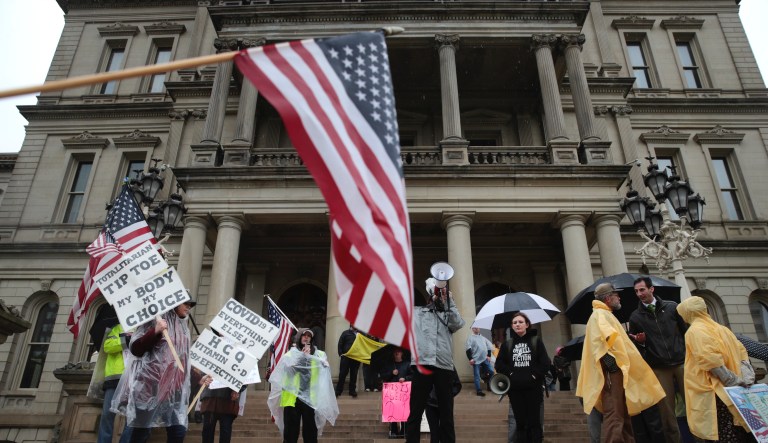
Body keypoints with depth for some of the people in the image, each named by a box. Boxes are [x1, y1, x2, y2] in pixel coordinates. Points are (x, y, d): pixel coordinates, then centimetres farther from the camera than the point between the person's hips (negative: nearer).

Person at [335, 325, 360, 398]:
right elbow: (340, 344, 0)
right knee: (342, 374, 1)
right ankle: (338, 391, 7)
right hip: (346, 357, -2)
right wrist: (341, 354, -7)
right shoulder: (346, 333, 3)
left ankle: (352, 390, 17)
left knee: (354, 375, 8)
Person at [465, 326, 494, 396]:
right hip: (476, 360, -5)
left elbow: (489, 346, 20)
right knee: (477, 376, -2)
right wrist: (470, 358, -18)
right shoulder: (470, 337, -1)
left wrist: (489, 355, 8)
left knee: (491, 371, 2)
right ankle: (478, 390, 4)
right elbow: (468, 349, -10)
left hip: (485, 359, 5)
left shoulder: (483, 337, 17)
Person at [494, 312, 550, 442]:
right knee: (520, 422, 6)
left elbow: (545, 363, -3)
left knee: (534, 421, 0)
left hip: (533, 388, -2)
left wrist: (535, 374, -11)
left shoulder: (536, 341, 4)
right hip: (515, 389, 2)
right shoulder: (508, 344, 9)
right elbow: (499, 364, 6)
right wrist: (510, 373, -6)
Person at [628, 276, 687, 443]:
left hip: (681, 363, 0)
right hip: (658, 368, 0)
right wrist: (639, 341, -11)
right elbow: (633, 344, 11)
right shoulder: (635, 317, 5)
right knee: (666, 410, 3)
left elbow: (686, 331, 9)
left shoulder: (672, 307, 4)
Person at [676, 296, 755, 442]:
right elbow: (741, 352, 16)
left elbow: (711, 360, -19)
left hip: (715, 393, -8)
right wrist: (745, 378, 6)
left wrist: (735, 382, -13)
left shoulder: (695, 330, -8)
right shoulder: (719, 328, 17)